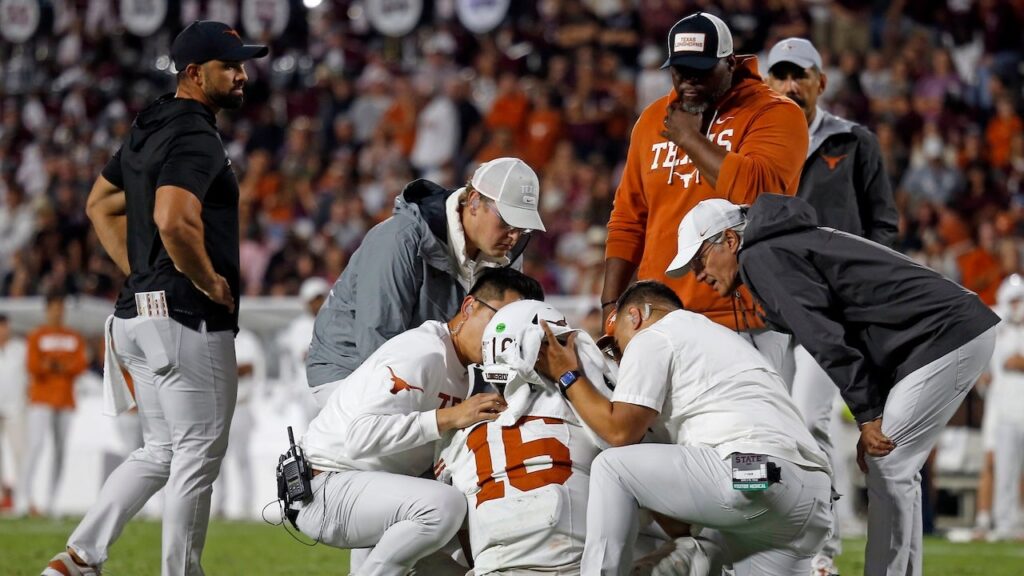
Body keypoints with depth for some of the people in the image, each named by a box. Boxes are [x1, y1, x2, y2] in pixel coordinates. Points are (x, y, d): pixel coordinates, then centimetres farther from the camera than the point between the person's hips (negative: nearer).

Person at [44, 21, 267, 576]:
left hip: (139, 311, 10)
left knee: (160, 452, 17)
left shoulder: (148, 128, 15)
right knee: (198, 455, 0)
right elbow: (173, 221, -31)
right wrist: (211, 282, -17)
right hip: (190, 320, -10)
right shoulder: (196, 138, -16)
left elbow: (101, 204, 25)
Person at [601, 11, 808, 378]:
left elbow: (757, 189, -20)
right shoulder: (653, 121, 16)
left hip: (746, 323, -4)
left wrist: (689, 137, -9)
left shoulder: (774, 114, -2)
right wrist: (612, 303, 10)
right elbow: (628, 221, 18)